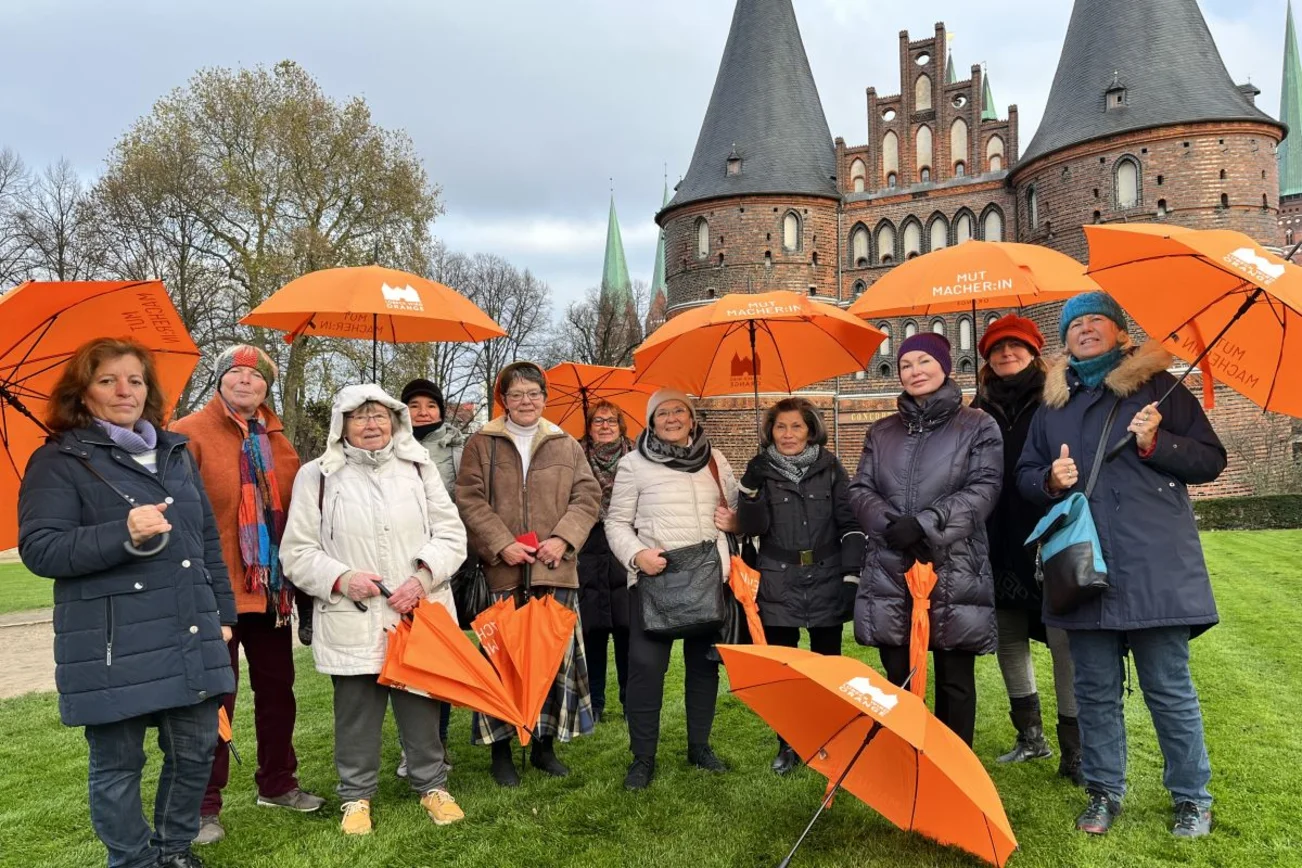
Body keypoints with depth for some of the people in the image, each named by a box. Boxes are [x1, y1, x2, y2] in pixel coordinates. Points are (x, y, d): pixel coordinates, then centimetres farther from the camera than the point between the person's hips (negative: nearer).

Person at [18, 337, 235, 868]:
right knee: (118, 764, 7)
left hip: (192, 639, 5)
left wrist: (222, 612, 15)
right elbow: (39, 549, -12)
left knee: (196, 751, 12)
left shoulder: (175, 453, 14)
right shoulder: (59, 461, -2)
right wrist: (123, 536, -26)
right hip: (112, 649, -5)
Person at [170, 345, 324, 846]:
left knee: (277, 688, 15)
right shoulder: (189, 435, -8)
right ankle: (204, 806, 19)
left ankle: (276, 784, 32)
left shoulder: (277, 441, 10)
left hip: (271, 589, 6)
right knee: (214, 696, 3)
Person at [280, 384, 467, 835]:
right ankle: (356, 794, 28)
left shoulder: (419, 468, 7)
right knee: (356, 711, 9)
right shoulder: (317, 476, 1)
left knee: (422, 706, 11)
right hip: (351, 622, -1)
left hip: (419, 616, 2)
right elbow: (298, 552, 2)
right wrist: (341, 578, -14)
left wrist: (423, 576, -10)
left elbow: (450, 534, 5)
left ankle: (432, 785, 29)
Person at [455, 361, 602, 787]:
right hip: (502, 570, -2)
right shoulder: (482, 444, 6)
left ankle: (544, 745, 21)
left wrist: (563, 537, -8)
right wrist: (502, 544, -11)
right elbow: (470, 500, 0)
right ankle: (501, 750, 15)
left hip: (555, 570, 2)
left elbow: (588, 495, 7)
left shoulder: (566, 445, 12)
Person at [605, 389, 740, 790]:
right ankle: (643, 757, 9)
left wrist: (735, 521, -3)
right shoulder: (634, 463, 1)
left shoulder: (714, 459, 11)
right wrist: (636, 555, -17)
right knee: (646, 664, -5)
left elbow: (739, 508, 20)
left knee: (704, 661, 12)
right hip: (653, 574, -3)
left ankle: (699, 745, 28)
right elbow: (616, 522, 0)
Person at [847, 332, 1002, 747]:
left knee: (955, 679, 6)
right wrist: (891, 524, -12)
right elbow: (860, 490, 8)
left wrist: (924, 524, -17)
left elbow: (983, 489, -7)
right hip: (890, 571, 3)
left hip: (955, 573, -3)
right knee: (897, 677, 8)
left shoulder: (978, 427, 5)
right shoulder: (882, 432, 16)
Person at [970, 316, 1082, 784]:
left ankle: (1074, 752, 9)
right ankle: (1031, 736, 29)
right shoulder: (981, 410, 11)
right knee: (1009, 642, 13)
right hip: (1000, 544, 5)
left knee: (1064, 643, -2)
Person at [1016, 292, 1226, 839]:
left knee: (1170, 689, 4)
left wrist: (1155, 443, -13)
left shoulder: (1156, 386, 5)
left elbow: (1210, 461, 4)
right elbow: (1024, 476, 18)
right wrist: (1049, 480, -4)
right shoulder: (1052, 405, 14)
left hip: (1155, 567, -3)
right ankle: (1104, 792, 24)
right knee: (1095, 690, 10)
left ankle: (1192, 798, 22)